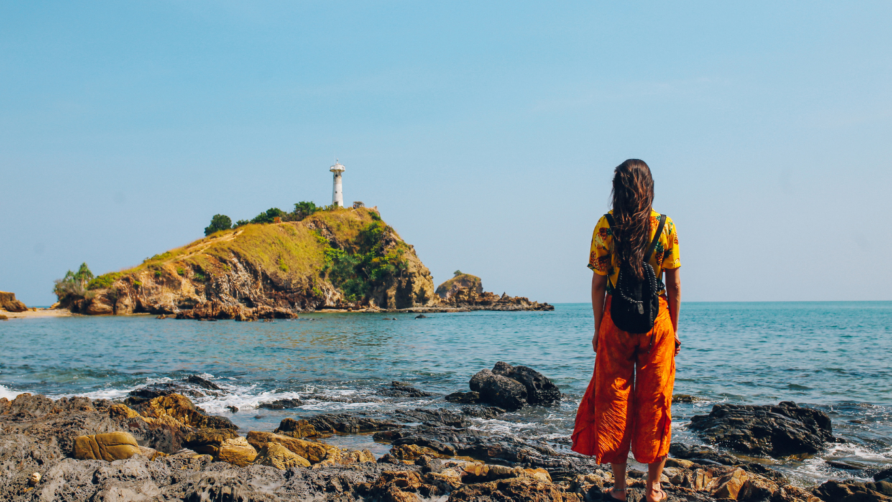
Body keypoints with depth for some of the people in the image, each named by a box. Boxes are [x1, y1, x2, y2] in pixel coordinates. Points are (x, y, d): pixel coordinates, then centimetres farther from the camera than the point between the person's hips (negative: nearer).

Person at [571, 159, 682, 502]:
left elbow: (598, 284, -4)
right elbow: (674, 284, 0)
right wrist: (674, 329, 9)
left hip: (616, 321, -1)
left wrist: (598, 329, 4)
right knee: (655, 402, 9)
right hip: (657, 320, 1)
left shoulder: (605, 226, -5)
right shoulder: (665, 226, -2)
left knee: (614, 400, 8)